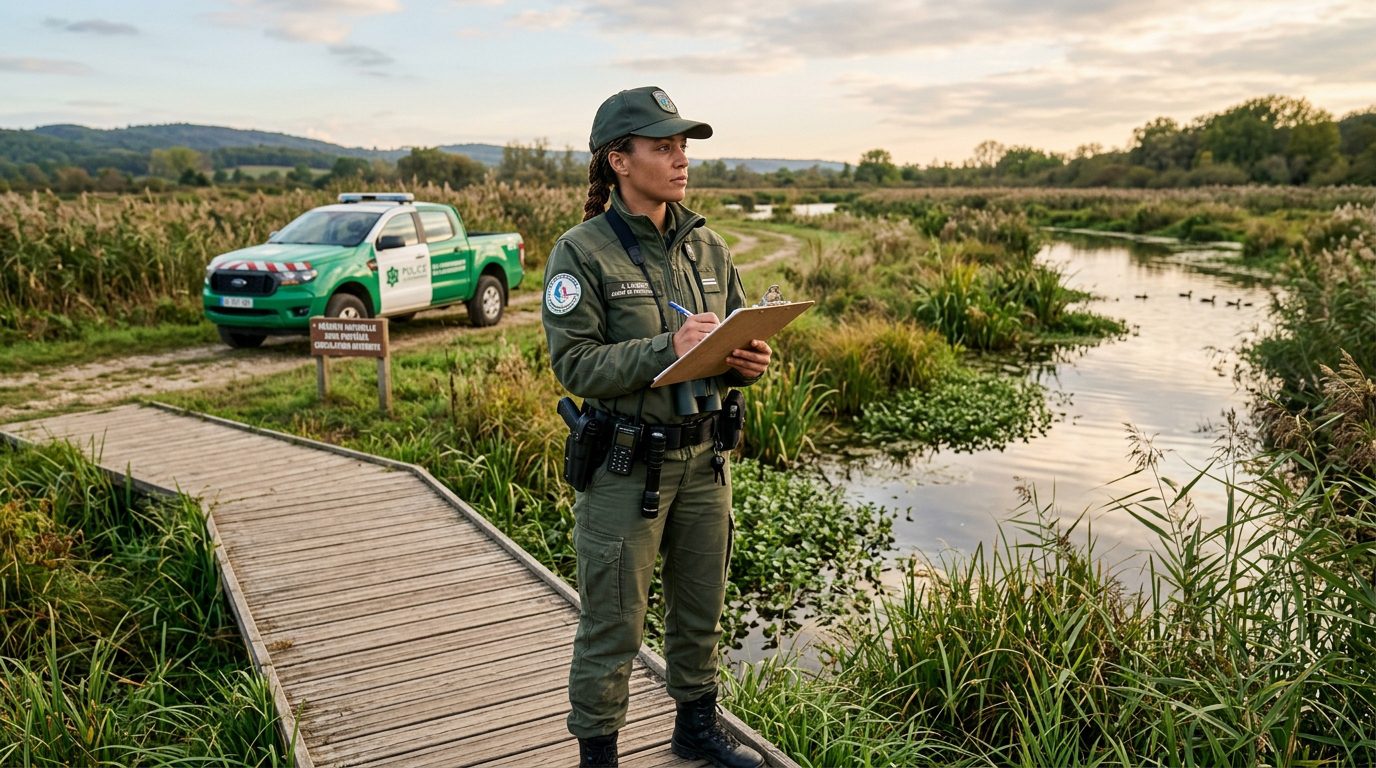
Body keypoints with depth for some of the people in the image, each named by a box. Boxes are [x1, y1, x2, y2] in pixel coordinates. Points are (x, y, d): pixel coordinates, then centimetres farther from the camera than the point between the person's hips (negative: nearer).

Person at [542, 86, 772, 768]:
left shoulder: (707, 246, 6)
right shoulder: (582, 252, -10)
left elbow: (737, 338, 13)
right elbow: (576, 364, -16)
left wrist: (749, 362, -10)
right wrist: (667, 348, -27)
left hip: (704, 458, 6)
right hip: (624, 467, -5)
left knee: (701, 609, 19)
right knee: (612, 625, 7)